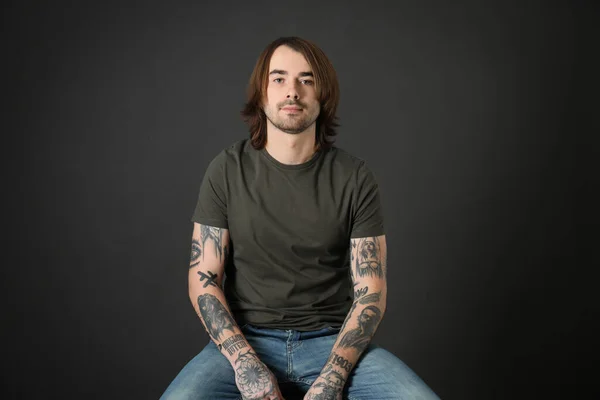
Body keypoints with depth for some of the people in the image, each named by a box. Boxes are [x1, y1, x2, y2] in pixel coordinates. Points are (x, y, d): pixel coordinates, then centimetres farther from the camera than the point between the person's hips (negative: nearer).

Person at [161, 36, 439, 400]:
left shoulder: (355, 178, -1)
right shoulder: (227, 171, 0)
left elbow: (371, 292, -3)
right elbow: (203, 279, -1)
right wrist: (246, 365, -15)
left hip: (335, 341, 1)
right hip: (245, 342, 0)